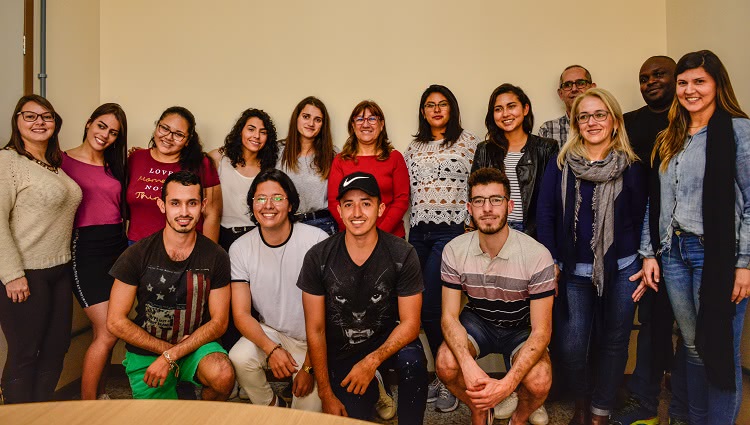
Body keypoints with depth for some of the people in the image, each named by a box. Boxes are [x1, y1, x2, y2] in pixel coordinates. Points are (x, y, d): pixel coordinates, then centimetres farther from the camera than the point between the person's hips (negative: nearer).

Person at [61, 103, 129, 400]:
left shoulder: (114, 166, 16)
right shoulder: (63, 161, -1)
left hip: (117, 244, 6)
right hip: (86, 247, -6)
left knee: (104, 331, 11)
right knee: (107, 332, -9)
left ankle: (100, 393, 28)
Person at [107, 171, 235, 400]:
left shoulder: (215, 257, -8)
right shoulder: (137, 255, -8)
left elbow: (218, 322, -6)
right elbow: (116, 321, -5)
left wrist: (170, 356, -14)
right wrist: (166, 348, -9)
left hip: (196, 346, 0)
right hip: (145, 353, 1)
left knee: (224, 376, -28)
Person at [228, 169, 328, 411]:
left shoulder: (317, 240, -17)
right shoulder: (240, 248, -5)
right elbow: (241, 314, -7)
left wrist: (310, 365, -17)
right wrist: (271, 348, -24)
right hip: (270, 333, 3)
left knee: (308, 407, -19)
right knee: (240, 358, -25)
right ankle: (269, 408, 6)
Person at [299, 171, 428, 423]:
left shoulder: (402, 255, -14)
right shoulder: (318, 258, -12)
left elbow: (410, 323, -12)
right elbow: (315, 330, -7)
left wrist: (372, 361, -26)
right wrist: (326, 395, -5)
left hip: (386, 341, -1)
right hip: (340, 354, 1)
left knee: (412, 358, -31)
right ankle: (370, 391, 22)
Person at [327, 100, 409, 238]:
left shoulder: (395, 158, 4)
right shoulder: (340, 160, 6)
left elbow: (402, 200, -3)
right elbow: (333, 202, 0)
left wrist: (380, 232, -14)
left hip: (390, 235, 0)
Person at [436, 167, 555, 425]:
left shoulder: (537, 256, -25)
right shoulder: (454, 251, -17)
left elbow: (541, 330, -22)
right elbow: (449, 316, -15)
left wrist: (507, 383, -36)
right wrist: (469, 367, -34)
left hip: (521, 327, -1)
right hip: (477, 320, 2)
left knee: (539, 382, -29)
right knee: (445, 364, -26)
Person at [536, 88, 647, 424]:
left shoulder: (632, 167, 1)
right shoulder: (561, 165, 0)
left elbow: (640, 219, 4)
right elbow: (545, 214, -2)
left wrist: (643, 262, -3)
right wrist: (551, 264, -6)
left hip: (621, 272, 1)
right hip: (574, 273, 0)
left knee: (613, 343, 10)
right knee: (571, 347, 0)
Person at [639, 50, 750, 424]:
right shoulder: (668, 140, 13)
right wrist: (649, 253, 9)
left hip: (717, 253, -5)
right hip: (675, 253, 5)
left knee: (720, 349, 3)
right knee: (693, 347, 15)